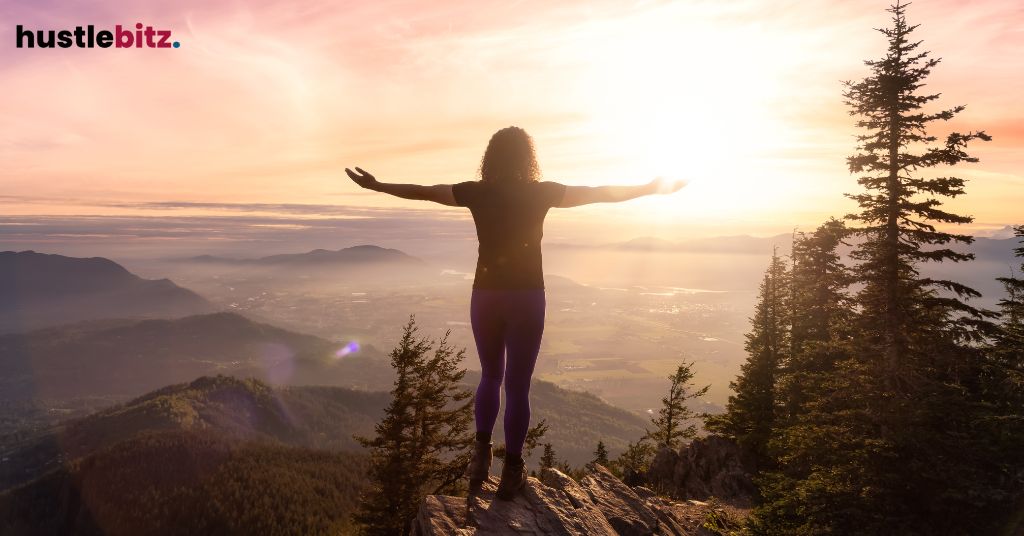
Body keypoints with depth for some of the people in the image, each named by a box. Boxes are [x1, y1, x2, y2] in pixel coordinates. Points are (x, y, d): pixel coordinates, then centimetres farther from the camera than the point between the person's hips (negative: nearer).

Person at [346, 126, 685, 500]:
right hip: (526, 296, -2)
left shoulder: (477, 192, -1)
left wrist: (376, 185, 21)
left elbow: (422, 192, 7)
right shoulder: (541, 193, -5)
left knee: (490, 377, 21)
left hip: (486, 295, 2)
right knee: (517, 385, 5)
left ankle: (481, 455, 13)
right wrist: (652, 188, 11)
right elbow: (599, 193, 0)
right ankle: (511, 472, 11)